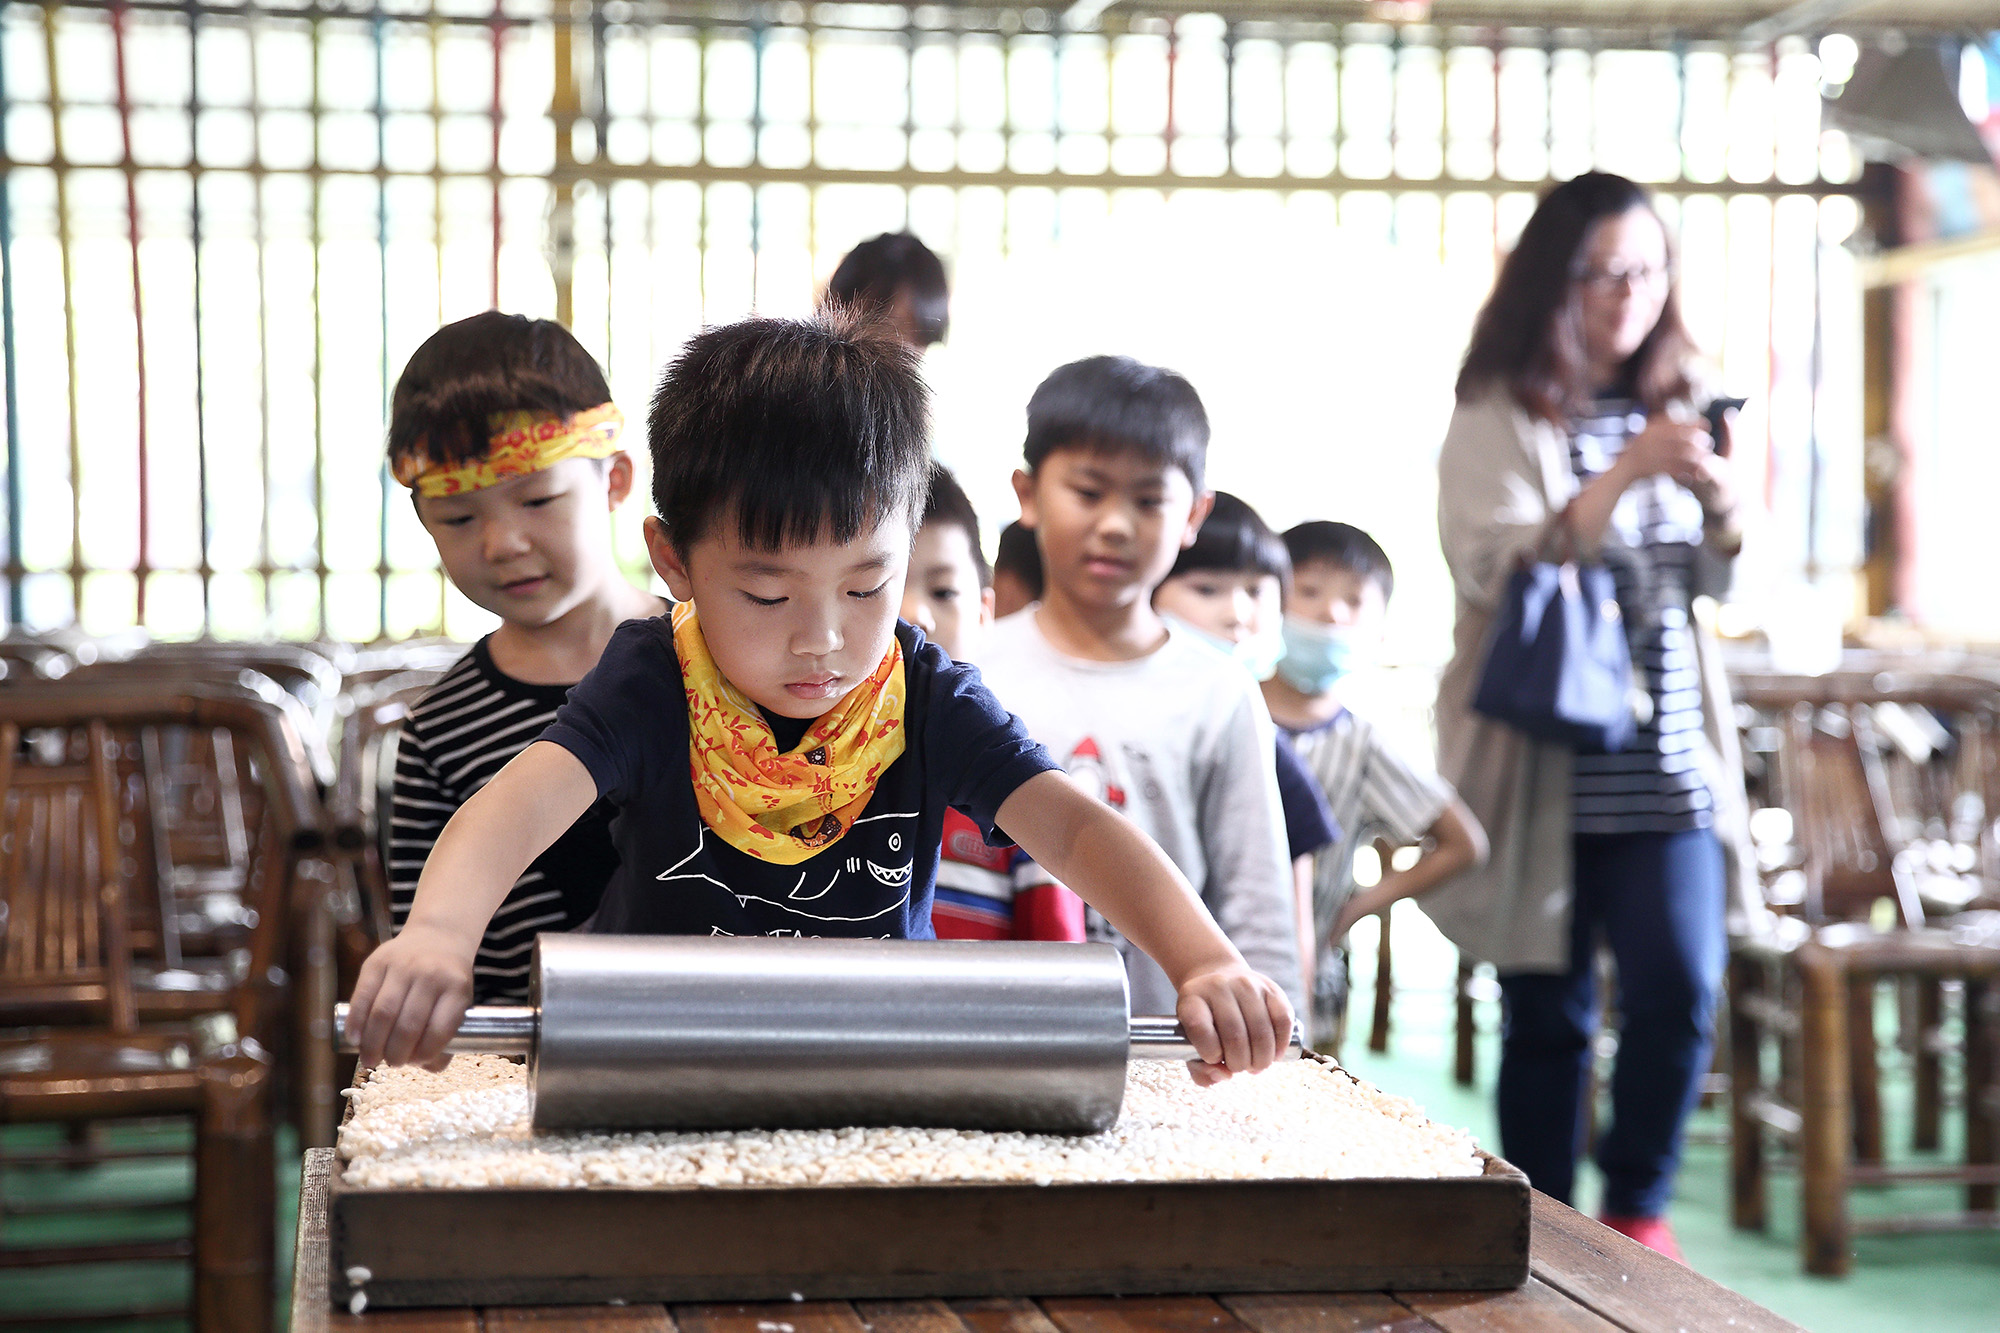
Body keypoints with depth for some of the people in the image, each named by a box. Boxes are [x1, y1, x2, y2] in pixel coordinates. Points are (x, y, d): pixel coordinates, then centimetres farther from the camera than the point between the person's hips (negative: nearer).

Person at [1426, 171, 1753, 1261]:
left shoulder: (1672, 408, 11)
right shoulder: (1499, 418, -3)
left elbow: (1717, 587, 15)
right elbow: (1495, 570, -16)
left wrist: (1719, 506, -7)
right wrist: (1624, 476, -24)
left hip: (1666, 762, 3)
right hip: (1545, 764, -3)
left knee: (1679, 986, -8)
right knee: (1547, 1012, 3)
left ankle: (1636, 1205, 13)